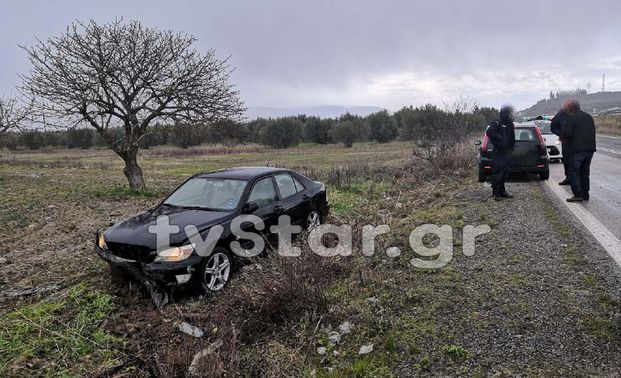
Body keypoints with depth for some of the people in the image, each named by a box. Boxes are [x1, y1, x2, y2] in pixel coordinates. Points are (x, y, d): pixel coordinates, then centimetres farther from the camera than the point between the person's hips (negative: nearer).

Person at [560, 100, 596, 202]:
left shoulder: (572, 118, -8)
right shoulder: (589, 117, 17)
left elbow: (566, 133, -18)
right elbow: (592, 132, 22)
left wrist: (563, 139, 4)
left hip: (577, 149, -7)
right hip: (590, 148, 8)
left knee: (574, 171, -2)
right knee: (585, 172, 14)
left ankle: (578, 194, -8)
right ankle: (585, 195, 18)